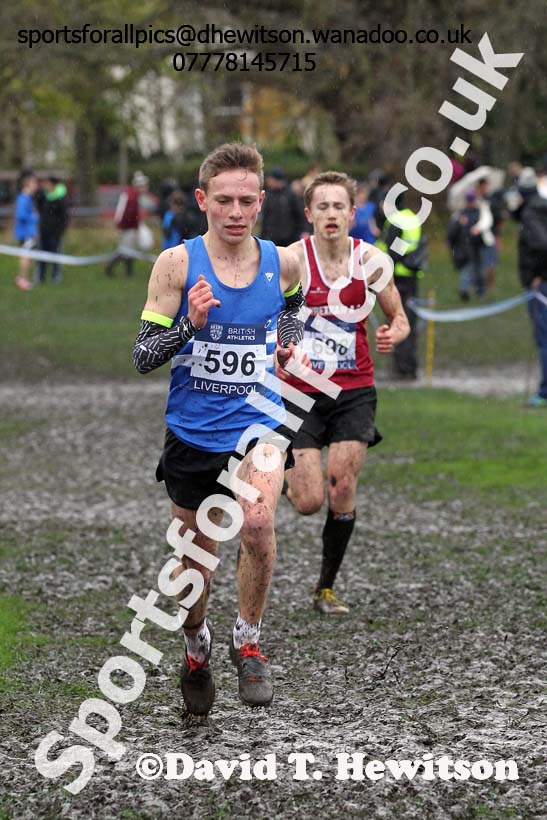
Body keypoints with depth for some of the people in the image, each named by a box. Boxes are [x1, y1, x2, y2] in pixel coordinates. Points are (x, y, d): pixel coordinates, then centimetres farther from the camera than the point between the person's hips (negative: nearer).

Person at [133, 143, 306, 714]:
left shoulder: (283, 262, -4)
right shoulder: (177, 265, -10)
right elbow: (142, 357, -10)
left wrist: (289, 343, 0)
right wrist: (191, 324, -26)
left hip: (259, 423, 0)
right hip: (192, 430, 0)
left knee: (258, 523, -26)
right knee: (196, 553, 13)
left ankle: (247, 641, -4)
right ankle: (196, 649, 41)